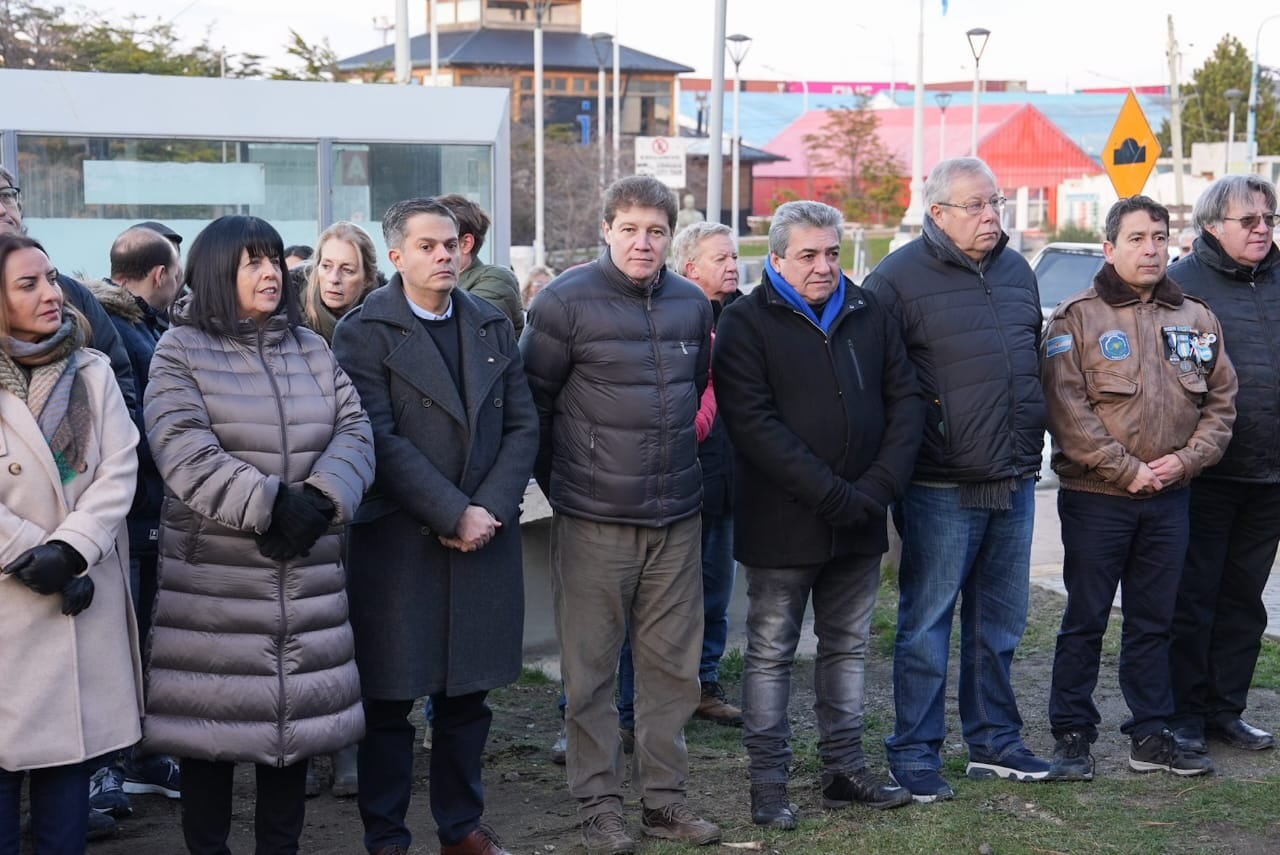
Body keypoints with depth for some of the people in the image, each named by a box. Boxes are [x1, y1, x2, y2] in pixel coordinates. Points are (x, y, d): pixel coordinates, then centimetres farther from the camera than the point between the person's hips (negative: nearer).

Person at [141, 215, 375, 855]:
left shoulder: (311, 348, 12)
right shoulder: (180, 350, -2)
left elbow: (355, 432, 3)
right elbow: (185, 452, -15)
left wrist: (320, 502, -15)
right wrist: (271, 506, -22)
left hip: (307, 575, 4)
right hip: (213, 577, -4)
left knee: (297, 719, 9)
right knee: (211, 726, 2)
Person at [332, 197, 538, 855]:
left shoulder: (492, 327, 11)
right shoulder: (364, 333, -5)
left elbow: (522, 426, 7)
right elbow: (382, 440, -13)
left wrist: (489, 509, -7)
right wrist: (454, 514, -15)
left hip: (485, 534, 4)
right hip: (398, 540, -4)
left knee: (467, 692, 11)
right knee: (389, 697, 2)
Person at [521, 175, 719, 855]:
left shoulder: (693, 303, 7)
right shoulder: (566, 301, -8)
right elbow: (532, 400, -3)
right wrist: (560, 481, 3)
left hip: (676, 517, 5)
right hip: (593, 519, -4)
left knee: (672, 664, 10)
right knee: (591, 669, 4)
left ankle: (664, 797, 22)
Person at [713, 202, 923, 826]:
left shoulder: (868, 314, 9)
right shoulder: (747, 322, -7)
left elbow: (905, 398, 7)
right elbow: (754, 422, -17)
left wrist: (879, 485, -8)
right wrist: (831, 494, -20)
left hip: (860, 519, 5)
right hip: (781, 522, -5)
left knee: (847, 647, 14)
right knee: (771, 653, 4)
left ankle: (845, 769, 25)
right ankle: (768, 784, 12)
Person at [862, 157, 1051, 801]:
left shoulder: (1016, 270, 13)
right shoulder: (898, 278, -8)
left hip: (1014, 482, 6)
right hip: (942, 489, -6)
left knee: (999, 624, 15)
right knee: (926, 626, 1)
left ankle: (994, 741, 28)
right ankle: (914, 753, 11)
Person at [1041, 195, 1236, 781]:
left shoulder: (1197, 320, 9)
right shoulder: (1076, 318, -6)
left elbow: (1221, 403, 9)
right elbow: (1067, 409, -13)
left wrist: (1185, 460, -6)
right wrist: (1127, 470, -15)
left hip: (1169, 498, 4)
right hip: (1095, 497, -4)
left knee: (1154, 622, 12)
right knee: (1085, 621, 4)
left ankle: (1151, 735, 21)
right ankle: (1071, 735, 13)